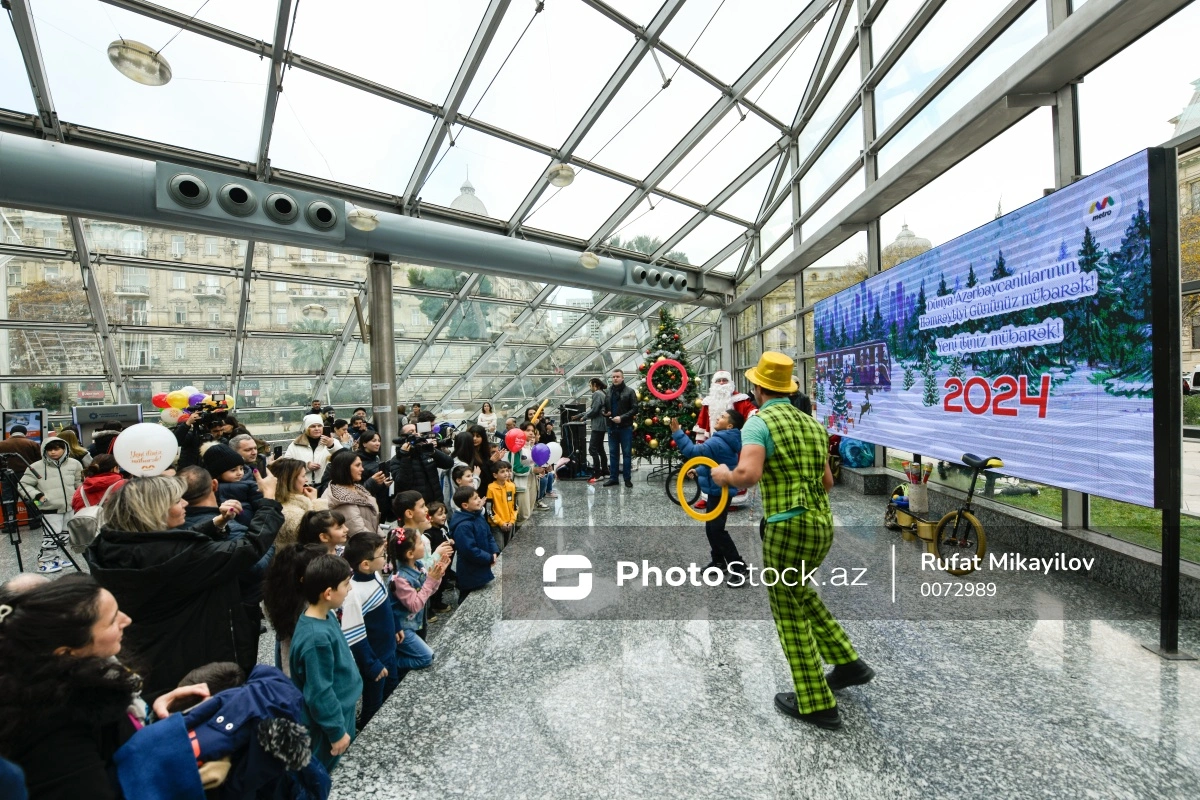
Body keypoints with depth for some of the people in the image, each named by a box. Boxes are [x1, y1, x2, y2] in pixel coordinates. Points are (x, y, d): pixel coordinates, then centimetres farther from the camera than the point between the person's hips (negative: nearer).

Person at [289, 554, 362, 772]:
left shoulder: (326, 616, -8)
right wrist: (337, 731, -16)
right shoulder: (317, 637, -35)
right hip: (327, 721, -8)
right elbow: (320, 694, -27)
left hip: (341, 709, 8)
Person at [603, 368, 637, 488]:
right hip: (612, 427, 4)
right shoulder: (608, 391, 8)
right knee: (613, 453, 11)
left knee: (627, 453, 4)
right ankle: (613, 477, 19)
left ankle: (627, 478, 13)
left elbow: (635, 409, -8)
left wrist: (622, 417, -17)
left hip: (625, 427, -4)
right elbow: (605, 406, 21)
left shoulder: (629, 391, -5)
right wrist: (605, 412, -2)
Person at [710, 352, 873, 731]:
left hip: (787, 526, -8)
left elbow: (748, 474, -29)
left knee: (789, 613, 12)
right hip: (822, 522, 8)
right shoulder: (812, 423, 10)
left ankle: (817, 703, 25)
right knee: (797, 590, 30)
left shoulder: (759, 422, -12)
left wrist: (723, 476, -9)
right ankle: (847, 662, 36)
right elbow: (827, 482, 16)